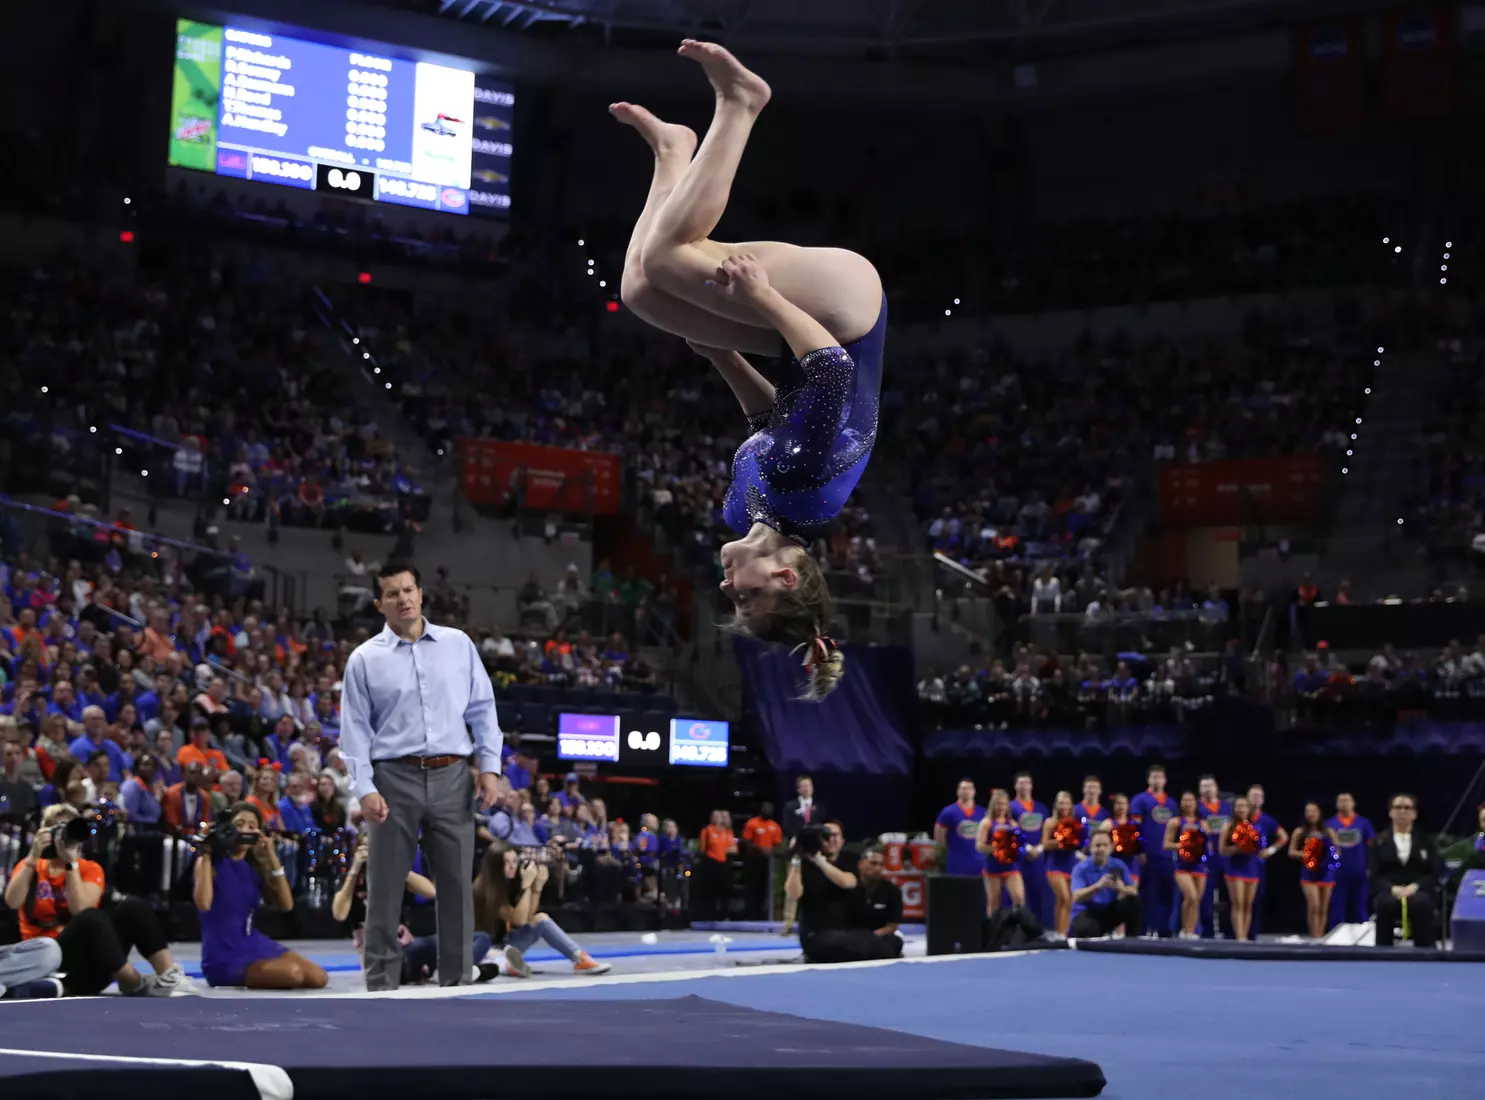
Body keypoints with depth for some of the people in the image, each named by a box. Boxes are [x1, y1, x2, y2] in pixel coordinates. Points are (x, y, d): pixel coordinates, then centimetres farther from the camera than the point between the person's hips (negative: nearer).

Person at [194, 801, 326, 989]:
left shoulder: (255, 866, 10)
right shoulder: (211, 863, -8)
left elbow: (286, 905, 0)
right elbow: (203, 904, -28)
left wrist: (272, 858, -3)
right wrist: (206, 855, -20)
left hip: (255, 944, 7)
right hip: (223, 957, -7)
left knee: (318, 978, -6)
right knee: (293, 974, -26)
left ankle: (256, 980, 11)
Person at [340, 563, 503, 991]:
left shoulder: (458, 645, 9)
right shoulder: (365, 659, 3)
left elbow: (482, 709, 10)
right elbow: (355, 729, 0)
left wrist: (490, 767, 0)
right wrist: (364, 789, -10)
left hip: (451, 779, 2)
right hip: (395, 779, -2)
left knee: (457, 885, 4)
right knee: (385, 889, 1)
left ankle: (457, 981, 13)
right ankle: (381, 984, 7)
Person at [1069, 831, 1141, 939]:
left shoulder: (1119, 866, -1)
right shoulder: (1081, 868, -11)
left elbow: (1134, 891, -8)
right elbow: (1077, 897, -23)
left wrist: (1121, 888, -33)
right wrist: (1098, 886, -39)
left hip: (1110, 911, 5)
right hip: (1087, 912, -5)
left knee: (1133, 901, -17)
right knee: (1089, 929, -39)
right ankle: (1074, 934, -6)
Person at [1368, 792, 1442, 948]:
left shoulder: (1427, 841, 15)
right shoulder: (1380, 841, 13)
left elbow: (1435, 874, 6)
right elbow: (1374, 874, 4)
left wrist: (1415, 887, -14)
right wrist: (1392, 888, -16)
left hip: (1419, 892, 0)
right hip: (1388, 891, 0)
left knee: (1421, 903, -38)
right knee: (1385, 903, -38)